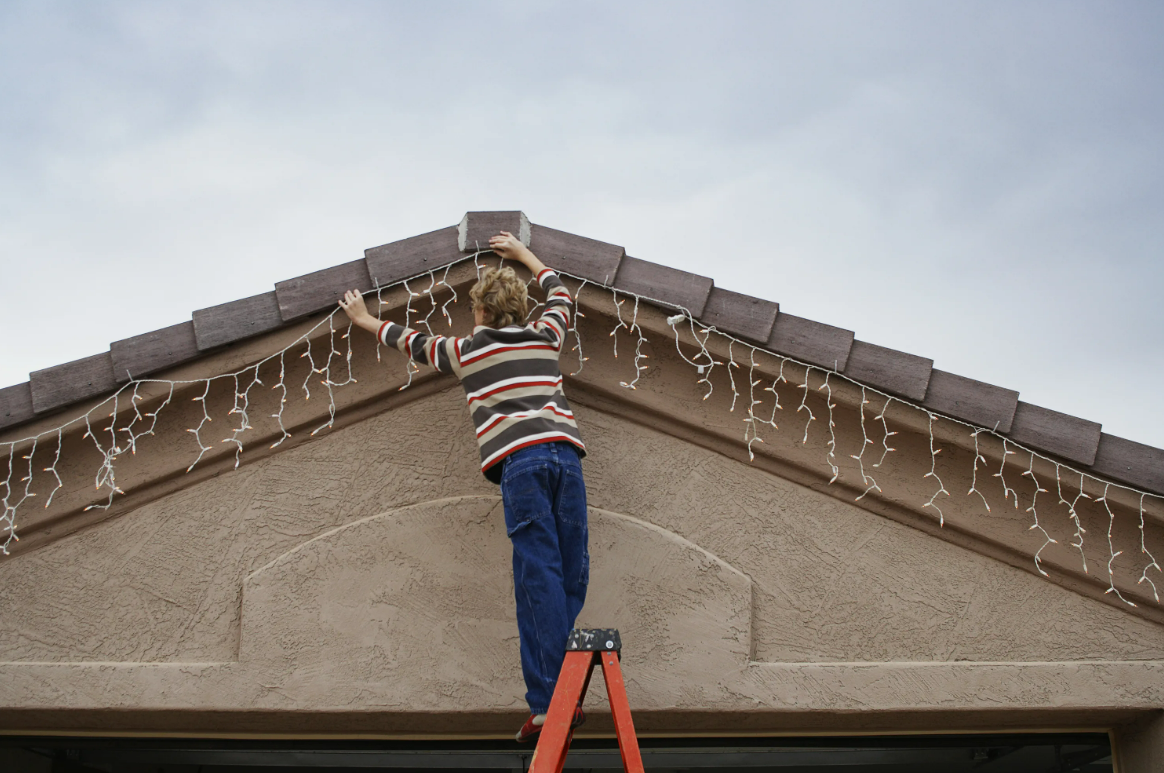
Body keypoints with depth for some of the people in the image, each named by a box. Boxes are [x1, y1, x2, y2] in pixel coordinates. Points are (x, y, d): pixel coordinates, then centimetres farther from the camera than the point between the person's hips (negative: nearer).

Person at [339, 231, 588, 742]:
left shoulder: (466, 351, 15)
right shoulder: (544, 337, 22)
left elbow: (413, 343, 32)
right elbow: (561, 294, 44)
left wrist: (367, 322, 49)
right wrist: (524, 255, 57)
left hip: (520, 461, -3)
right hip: (565, 452, 3)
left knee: (539, 579, -9)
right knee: (572, 575, 3)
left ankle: (548, 703, -14)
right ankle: (562, 696, -1)